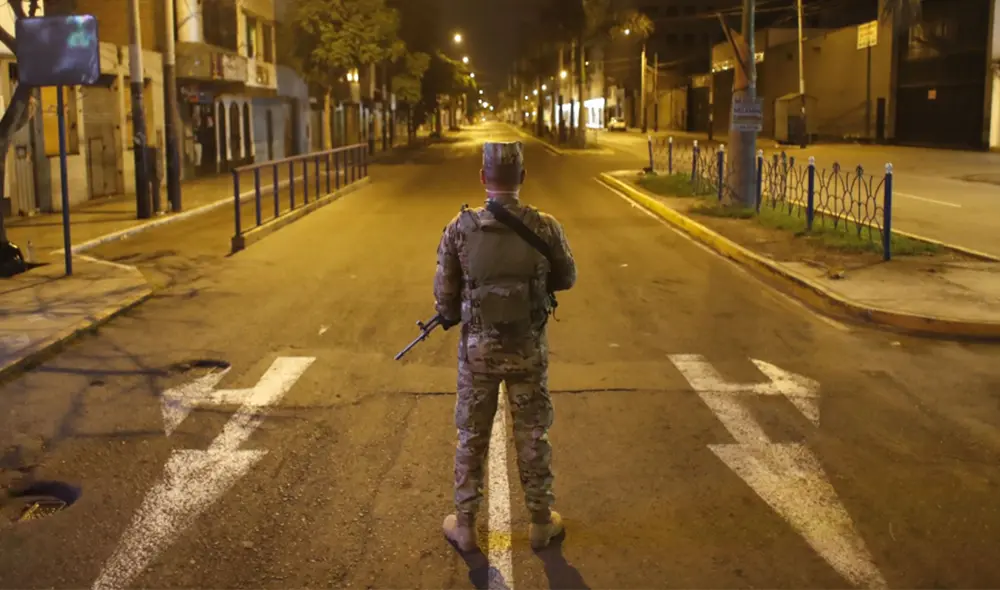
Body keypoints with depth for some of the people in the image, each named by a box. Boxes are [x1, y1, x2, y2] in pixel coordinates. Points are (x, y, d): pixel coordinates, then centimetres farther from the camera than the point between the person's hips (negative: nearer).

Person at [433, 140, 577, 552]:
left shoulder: (460, 229, -14)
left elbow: (444, 294, -7)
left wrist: (452, 318, 14)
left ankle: (465, 526, 24)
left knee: (472, 438, 14)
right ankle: (541, 522, 26)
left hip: (477, 348, 0)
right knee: (532, 436, 14)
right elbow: (566, 279, 2)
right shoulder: (545, 228, -14)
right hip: (528, 349, 0)